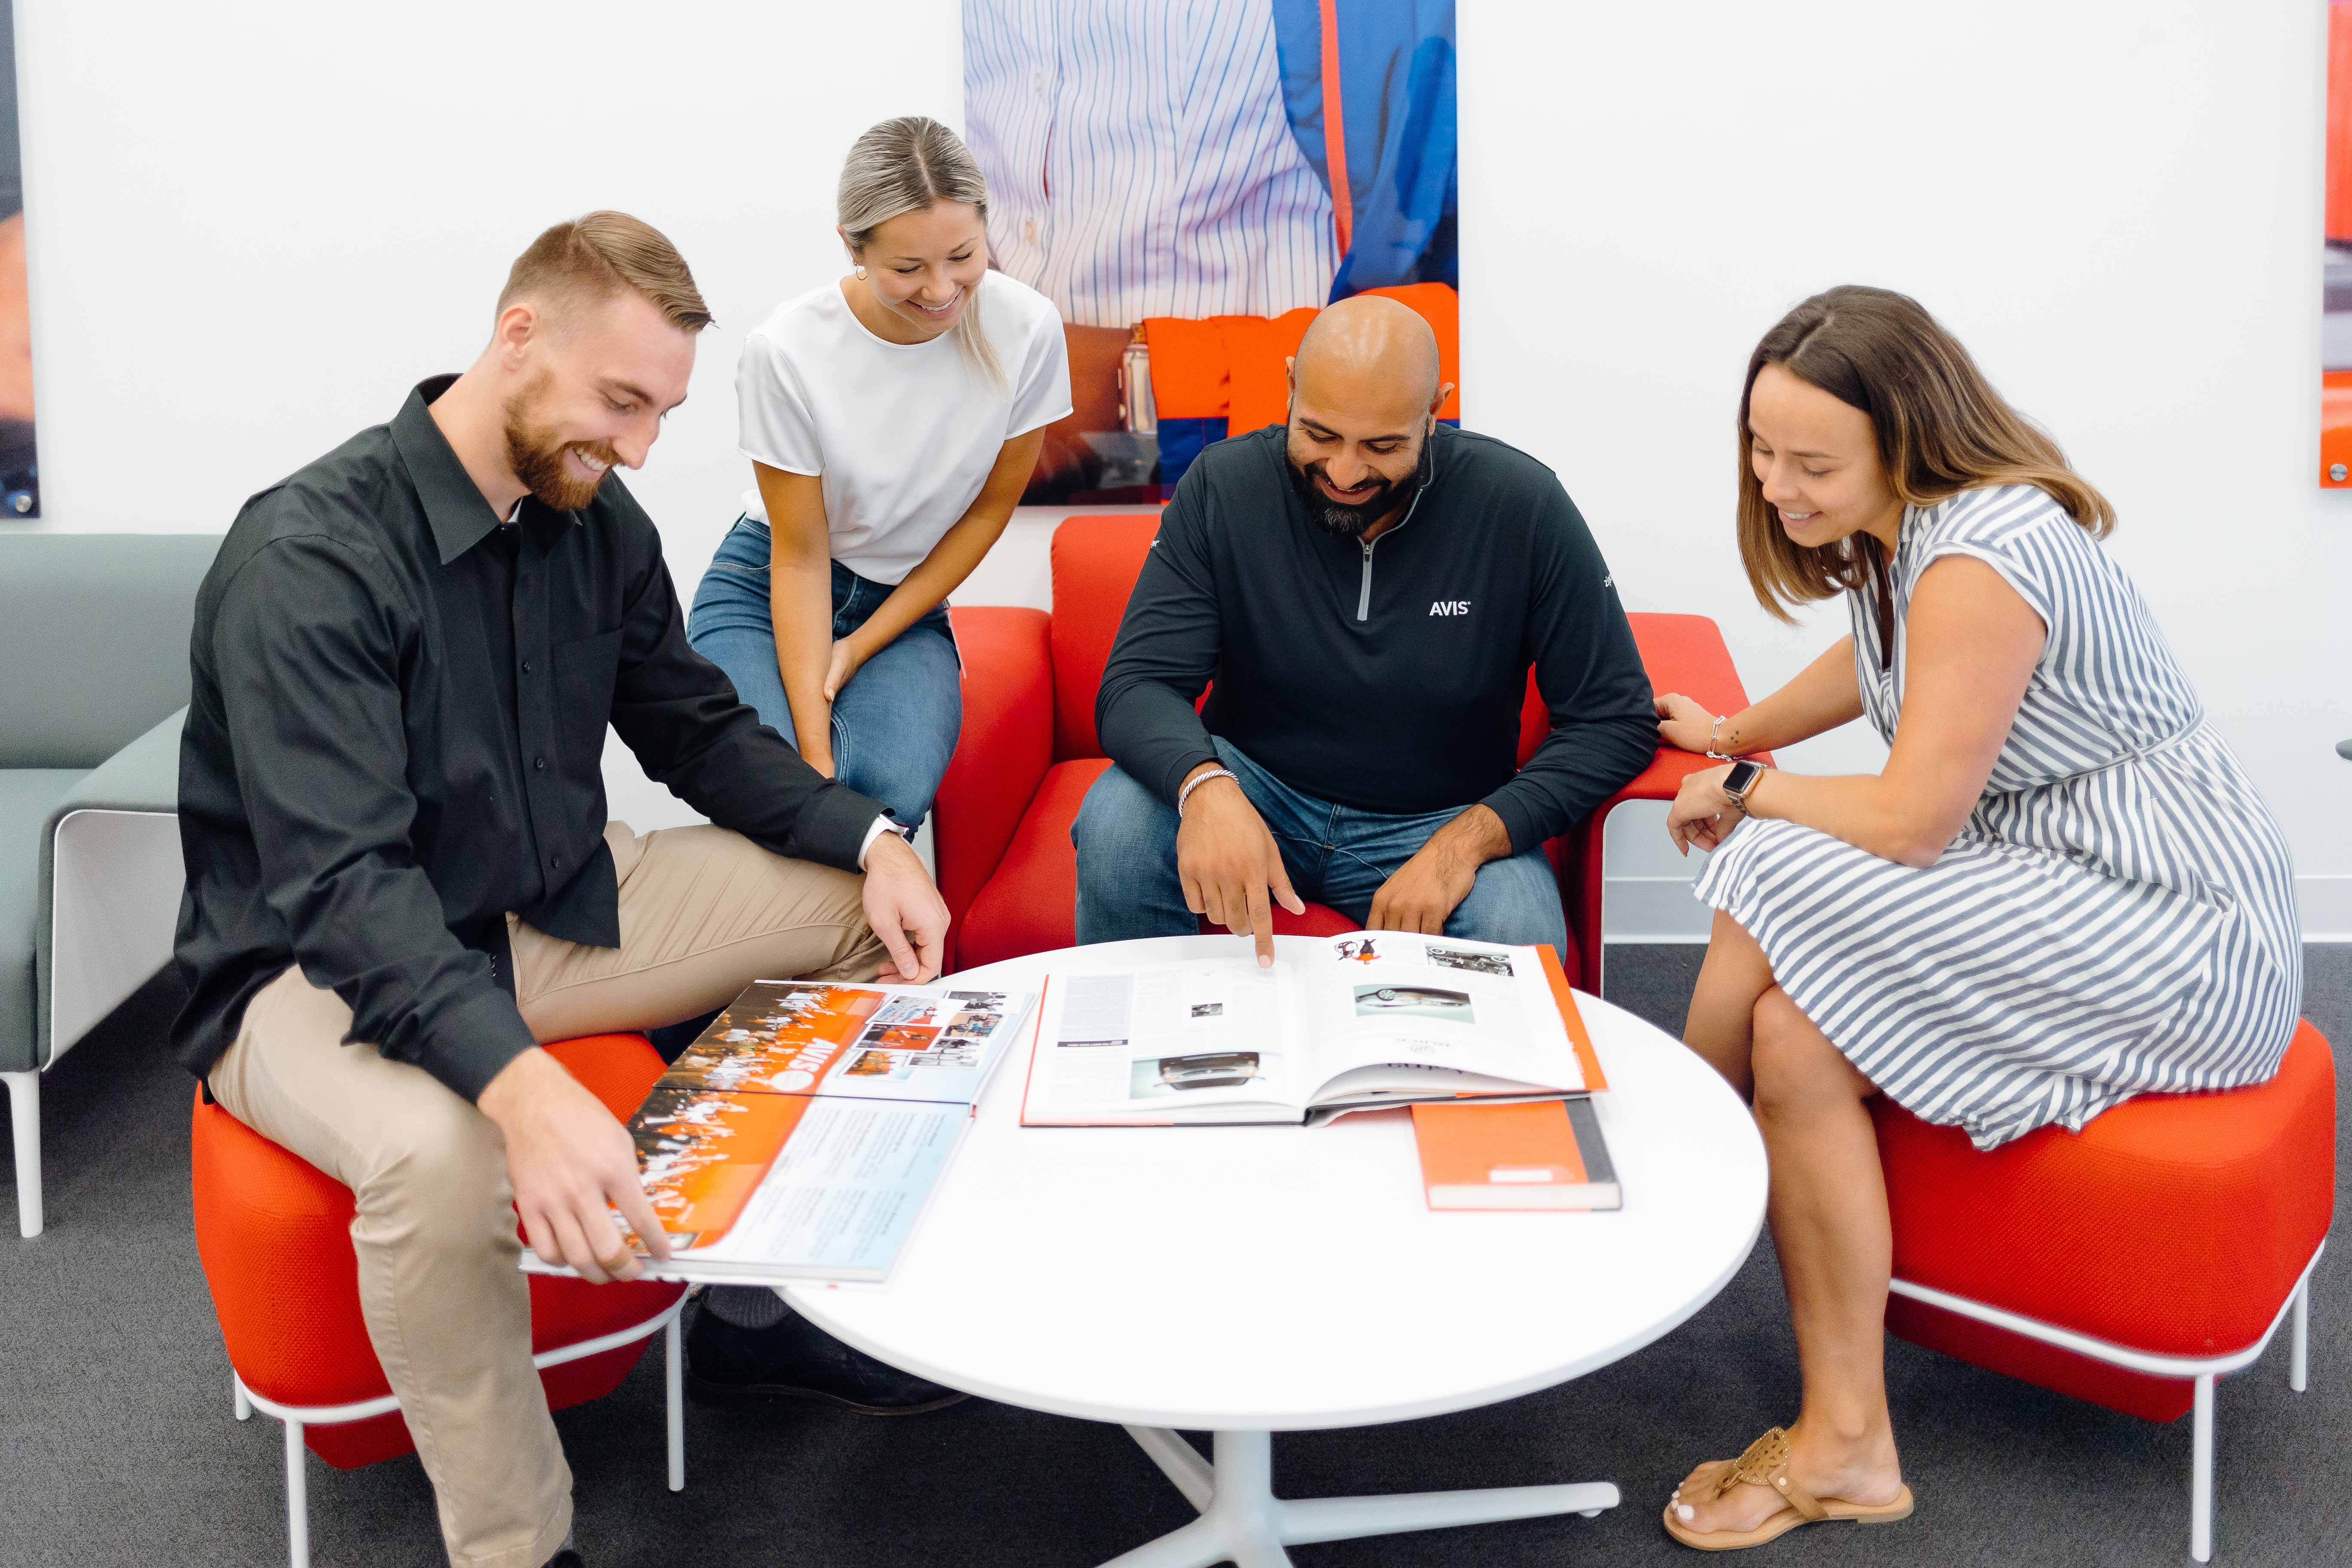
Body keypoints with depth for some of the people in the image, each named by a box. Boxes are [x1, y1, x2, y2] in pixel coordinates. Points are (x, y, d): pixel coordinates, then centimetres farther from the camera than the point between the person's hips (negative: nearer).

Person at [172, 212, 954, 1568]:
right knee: (440, 1153, -40)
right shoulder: (310, 556, -25)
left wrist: (870, 839, -7)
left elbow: (697, 728, 11)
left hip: (554, 903, 8)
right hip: (319, 968, -7)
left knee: (872, 904, 1)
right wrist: (521, 1083, -50)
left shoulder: (599, 521, -1)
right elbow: (343, 888, -34)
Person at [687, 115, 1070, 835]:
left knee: (896, 787, -30)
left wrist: (861, 649, -7)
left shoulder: (1026, 329, -15)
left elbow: (990, 510, -3)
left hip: (905, 606, 2)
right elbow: (800, 554, -14)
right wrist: (816, 753, -20)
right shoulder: (784, 351, -21)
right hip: (768, 591, -1)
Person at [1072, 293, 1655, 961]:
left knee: (1518, 937, -33)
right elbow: (1138, 686, -14)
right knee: (1116, 822, -29)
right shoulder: (1224, 487, -10)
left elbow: (1614, 719, -9)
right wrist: (1204, 786, -38)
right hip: (1254, 795, 1)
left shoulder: (1522, 506, -13)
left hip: (1435, 823, -1)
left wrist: (1467, 841, -23)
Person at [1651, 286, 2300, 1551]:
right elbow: (1877, 664, 29)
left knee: (1798, 1032, -22)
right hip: (2053, 878, 10)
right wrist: (1735, 733, 38)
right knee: (1788, 1011, -10)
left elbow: (1911, 820, -23)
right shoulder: (1900, 524, 7)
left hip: (2176, 934, -10)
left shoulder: (1981, 556, -24)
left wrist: (1742, 795, -7)